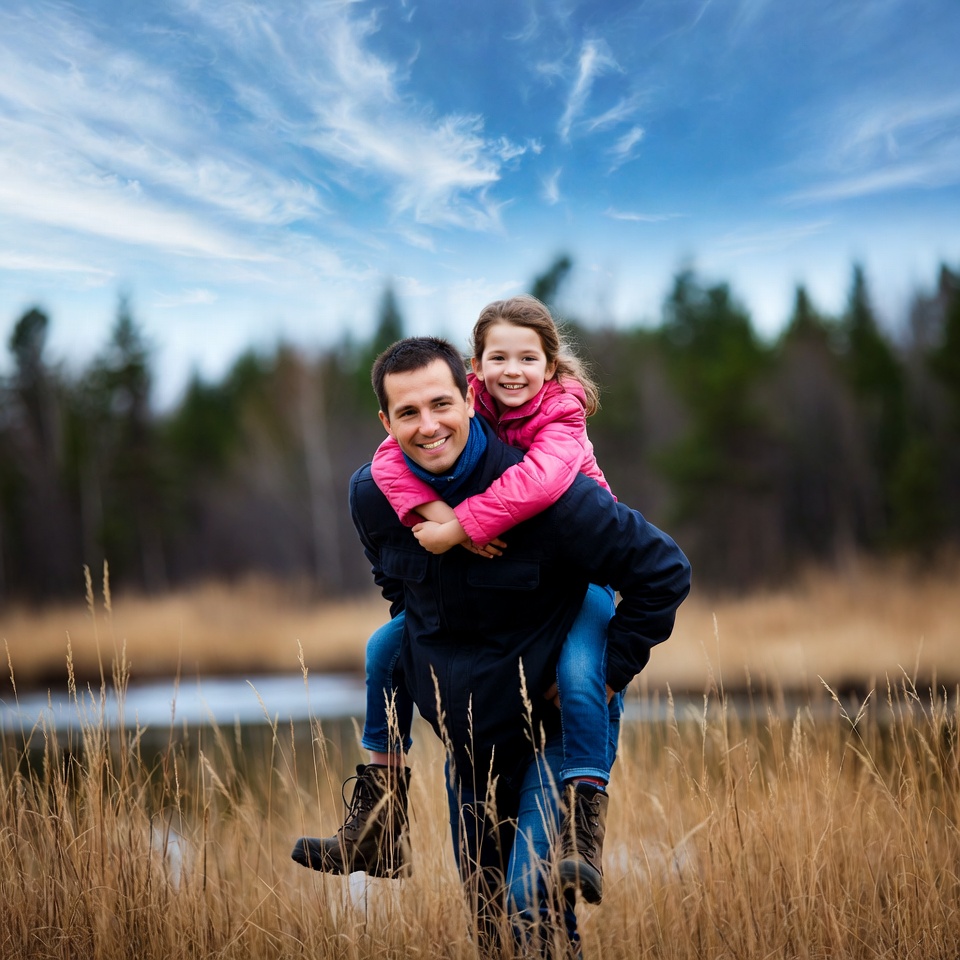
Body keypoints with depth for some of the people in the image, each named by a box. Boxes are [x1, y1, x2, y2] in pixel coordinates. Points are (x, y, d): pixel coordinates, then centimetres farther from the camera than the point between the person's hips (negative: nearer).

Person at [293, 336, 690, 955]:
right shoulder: (373, 497, -8)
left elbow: (664, 571, -17)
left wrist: (607, 676, -16)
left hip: (553, 733, -5)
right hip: (465, 741, 6)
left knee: (534, 910, -18)